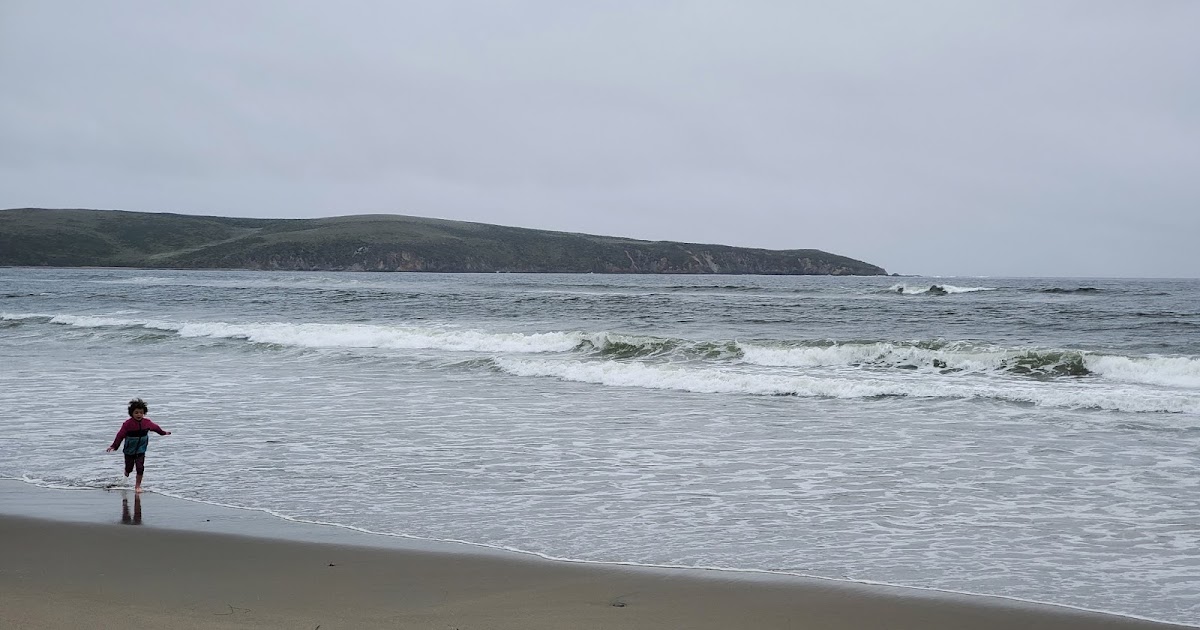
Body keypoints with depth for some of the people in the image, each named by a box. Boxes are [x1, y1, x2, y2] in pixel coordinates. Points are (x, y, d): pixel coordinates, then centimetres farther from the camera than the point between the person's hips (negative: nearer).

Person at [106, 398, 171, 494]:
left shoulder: (147, 422, -6)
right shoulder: (128, 424, -18)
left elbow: (155, 427, 14)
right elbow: (120, 435, -17)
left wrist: (163, 432, 28)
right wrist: (114, 446, -20)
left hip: (141, 451, 2)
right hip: (129, 451, -2)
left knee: (140, 467, -7)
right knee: (129, 468, 8)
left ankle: (138, 485, 5)